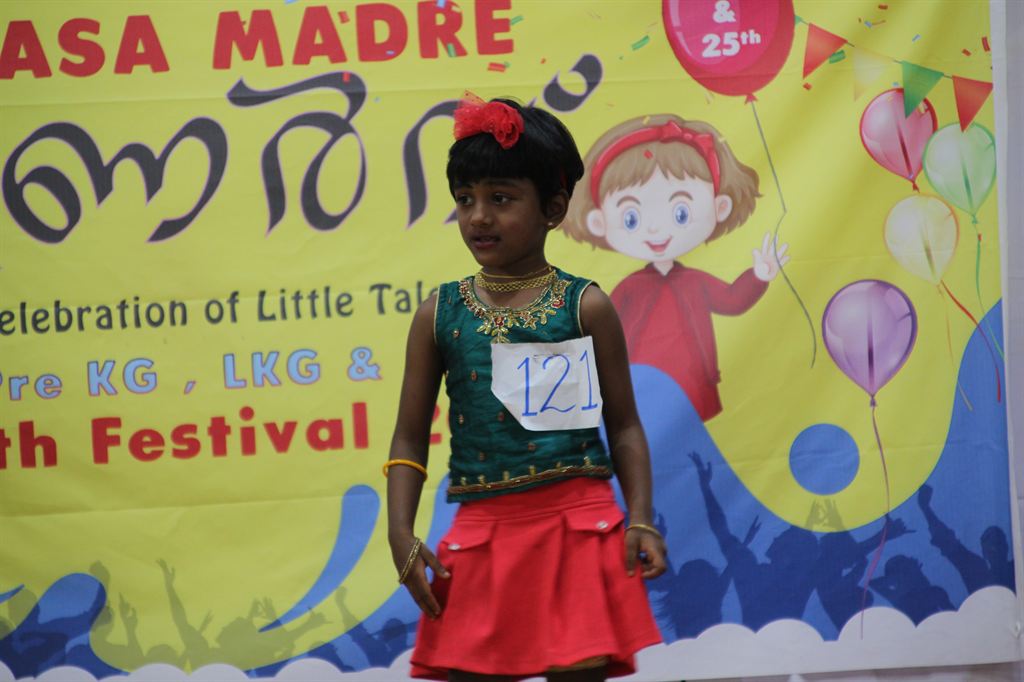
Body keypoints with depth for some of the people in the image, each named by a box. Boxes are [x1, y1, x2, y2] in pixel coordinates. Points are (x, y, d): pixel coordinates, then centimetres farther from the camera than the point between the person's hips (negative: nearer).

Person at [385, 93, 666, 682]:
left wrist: (641, 522, -6)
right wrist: (402, 535, -3)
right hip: (483, 531, 2)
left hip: (578, 525, -2)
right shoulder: (440, 314, 7)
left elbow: (624, 427, 5)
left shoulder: (585, 307, 1)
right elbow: (411, 439, 8)